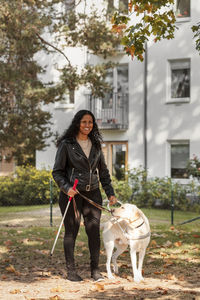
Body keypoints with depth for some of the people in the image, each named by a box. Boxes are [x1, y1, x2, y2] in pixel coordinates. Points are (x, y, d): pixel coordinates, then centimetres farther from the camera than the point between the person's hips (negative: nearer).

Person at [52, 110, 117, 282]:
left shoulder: (96, 145, 12)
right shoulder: (66, 144, -2)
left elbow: (103, 172, 18)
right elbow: (57, 172, -3)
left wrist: (110, 193, 9)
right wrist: (66, 188, -19)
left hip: (93, 193, 4)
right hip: (72, 194, -4)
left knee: (94, 231, 1)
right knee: (71, 231, 1)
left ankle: (95, 269, 12)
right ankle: (71, 270, 11)